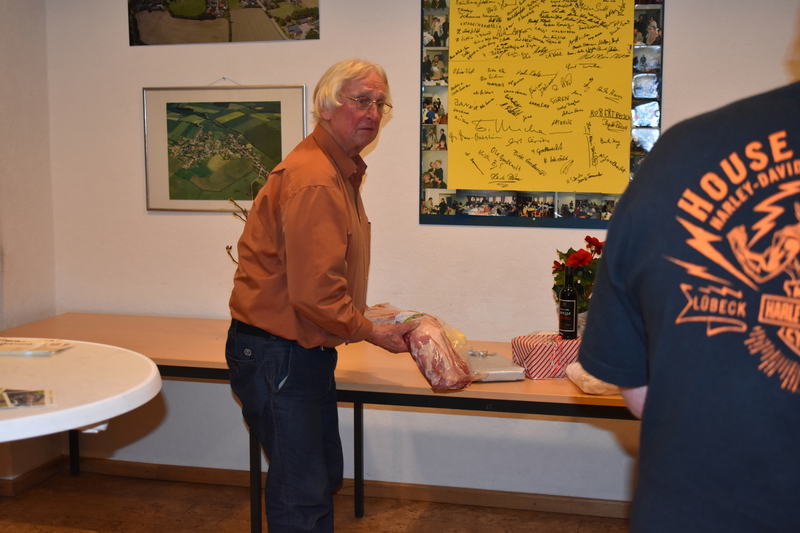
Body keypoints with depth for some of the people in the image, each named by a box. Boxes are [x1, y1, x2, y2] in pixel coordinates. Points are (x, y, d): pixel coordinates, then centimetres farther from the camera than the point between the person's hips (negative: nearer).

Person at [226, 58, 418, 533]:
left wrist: (365, 320, 14)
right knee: (302, 494, -1)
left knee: (324, 476, 21)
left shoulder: (341, 172, 13)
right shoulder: (314, 181, -23)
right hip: (276, 352, -11)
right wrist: (372, 332, -13)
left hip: (306, 350, 11)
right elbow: (315, 293, -26)